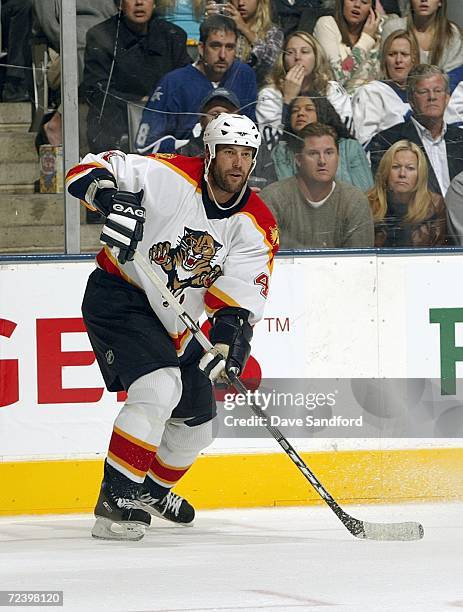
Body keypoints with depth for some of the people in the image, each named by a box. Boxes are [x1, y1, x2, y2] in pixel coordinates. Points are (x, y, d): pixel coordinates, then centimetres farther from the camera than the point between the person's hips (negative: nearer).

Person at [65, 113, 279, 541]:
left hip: (175, 325, 7)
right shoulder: (169, 177, -18)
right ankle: (117, 499, -24)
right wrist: (114, 198, -39)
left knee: (196, 420, 15)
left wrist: (230, 333, -31)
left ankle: (153, 488, 44)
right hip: (118, 297, -7)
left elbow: (241, 293, -12)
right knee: (159, 388, -28)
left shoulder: (256, 226, -5)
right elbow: (89, 171, -18)